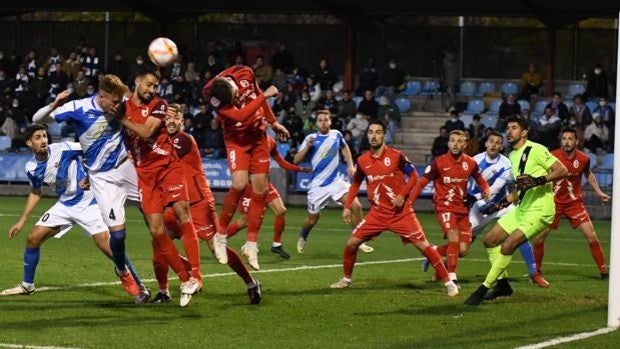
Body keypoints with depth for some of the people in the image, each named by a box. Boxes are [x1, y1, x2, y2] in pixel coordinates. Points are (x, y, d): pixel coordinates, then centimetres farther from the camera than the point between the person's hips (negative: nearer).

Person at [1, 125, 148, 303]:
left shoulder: (63, 149, -20)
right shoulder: (32, 168, -2)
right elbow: (35, 193, 16)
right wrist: (22, 221, 14)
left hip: (88, 203, -6)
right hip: (64, 206, 6)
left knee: (106, 245, -18)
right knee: (33, 238, 1)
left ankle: (138, 287, -11)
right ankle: (27, 286, 20)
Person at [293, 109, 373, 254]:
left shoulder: (336, 135, 0)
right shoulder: (311, 138, -9)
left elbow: (344, 147, 23)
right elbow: (296, 160, -12)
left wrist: (350, 165, 14)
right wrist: (307, 146, -26)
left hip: (336, 181, 2)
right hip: (318, 186, -2)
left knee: (356, 206, -15)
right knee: (313, 217, 8)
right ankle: (302, 238, 40)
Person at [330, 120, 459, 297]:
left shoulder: (396, 156, -10)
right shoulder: (362, 160, 1)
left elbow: (413, 176, -2)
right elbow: (356, 184, 16)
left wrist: (402, 195, -16)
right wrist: (347, 206, 9)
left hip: (401, 212, -4)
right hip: (377, 213, 4)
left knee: (423, 245, -9)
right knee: (351, 243, -2)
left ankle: (448, 282, 0)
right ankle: (346, 279, 20)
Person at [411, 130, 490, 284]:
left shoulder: (470, 163, 0)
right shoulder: (439, 162, -10)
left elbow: (481, 180, 17)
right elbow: (421, 183, -6)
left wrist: (486, 190, -5)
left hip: (462, 209, 5)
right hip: (444, 207, -5)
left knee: (463, 251, -2)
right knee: (454, 238, -28)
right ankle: (451, 278, -23)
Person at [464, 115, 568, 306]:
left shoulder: (536, 150, -13)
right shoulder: (513, 156, 14)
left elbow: (562, 170, -18)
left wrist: (539, 180, -30)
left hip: (539, 211, -9)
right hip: (521, 209, 10)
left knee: (507, 246, -19)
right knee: (490, 239, 9)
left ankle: (485, 289, -9)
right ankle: (502, 284, 21)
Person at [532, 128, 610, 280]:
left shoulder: (583, 159, -8)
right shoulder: (552, 157, -15)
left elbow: (588, 174, 14)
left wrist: (598, 192, 12)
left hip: (574, 202, 1)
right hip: (553, 202, -1)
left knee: (591, 236, -8)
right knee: (539, 237, -4)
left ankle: (603, 271, 4)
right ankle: (537, 269, 18)